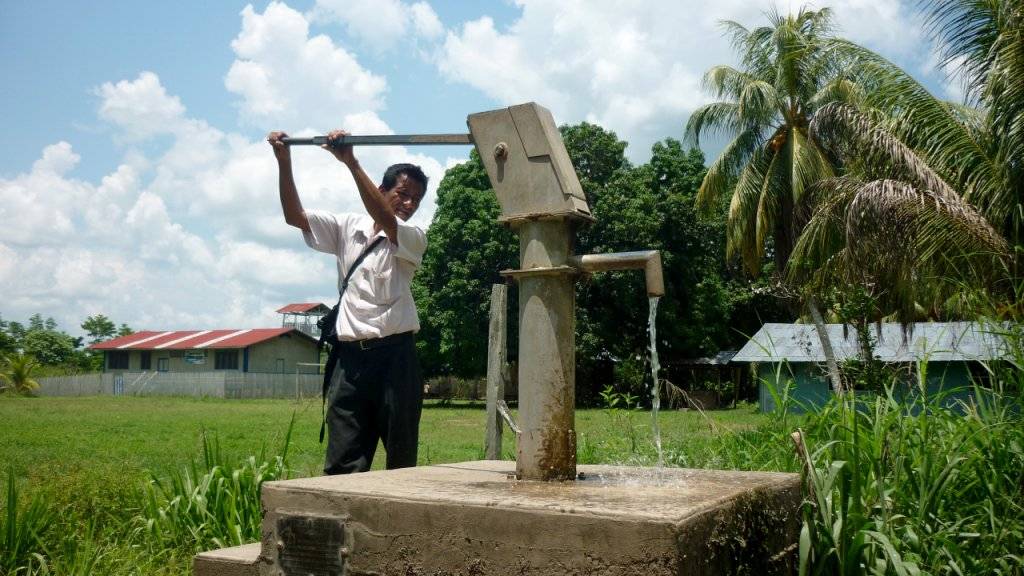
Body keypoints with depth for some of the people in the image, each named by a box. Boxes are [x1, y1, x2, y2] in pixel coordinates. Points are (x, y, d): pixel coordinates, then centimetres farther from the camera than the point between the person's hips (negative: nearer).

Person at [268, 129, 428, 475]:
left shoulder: (414, 238, 1)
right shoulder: (347, 229, 13)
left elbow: (385, 221, -20)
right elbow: (295, 216, 5)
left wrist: (351, 163, -26)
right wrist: (284, 162, -7)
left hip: (394, 355, -2)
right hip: (350, 357, 3)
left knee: (401, 460, 5)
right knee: (341, 464, 1)